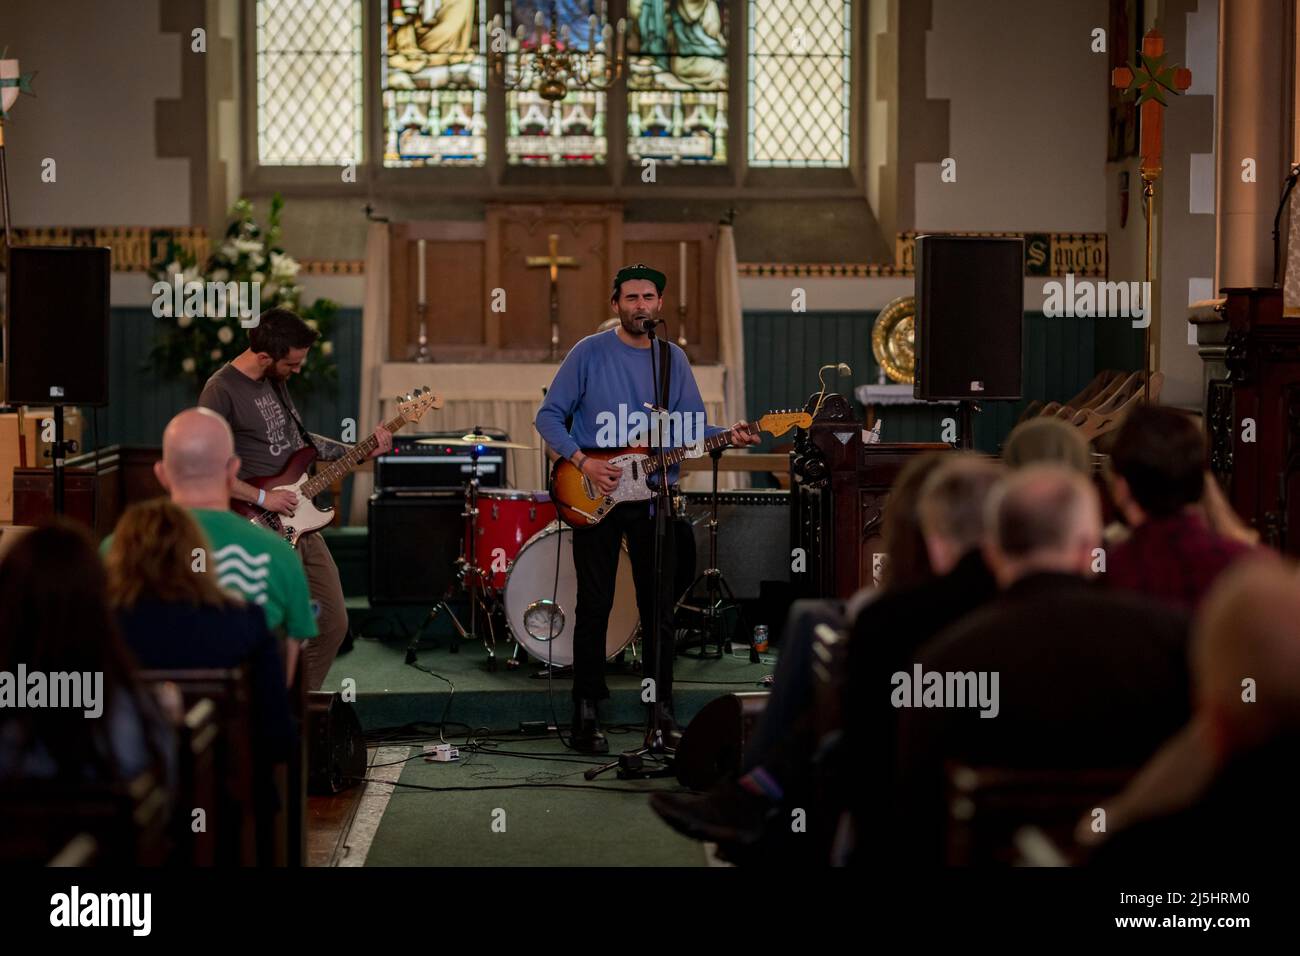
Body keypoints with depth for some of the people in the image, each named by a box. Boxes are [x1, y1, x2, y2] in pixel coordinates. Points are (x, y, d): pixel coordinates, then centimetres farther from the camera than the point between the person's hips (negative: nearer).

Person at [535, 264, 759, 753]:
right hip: (595, 498, -3)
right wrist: (583, 461, -15)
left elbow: (694, 428, 6)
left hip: (652, 497, 3)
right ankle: (586, 716, 7)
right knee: (594, 607, -1)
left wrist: (728, 437, -14)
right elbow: (548, 416, -3)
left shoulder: (673, 359, 8)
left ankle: (662, 709, 15)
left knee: (659, 608, 5)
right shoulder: (590, 353, -3)